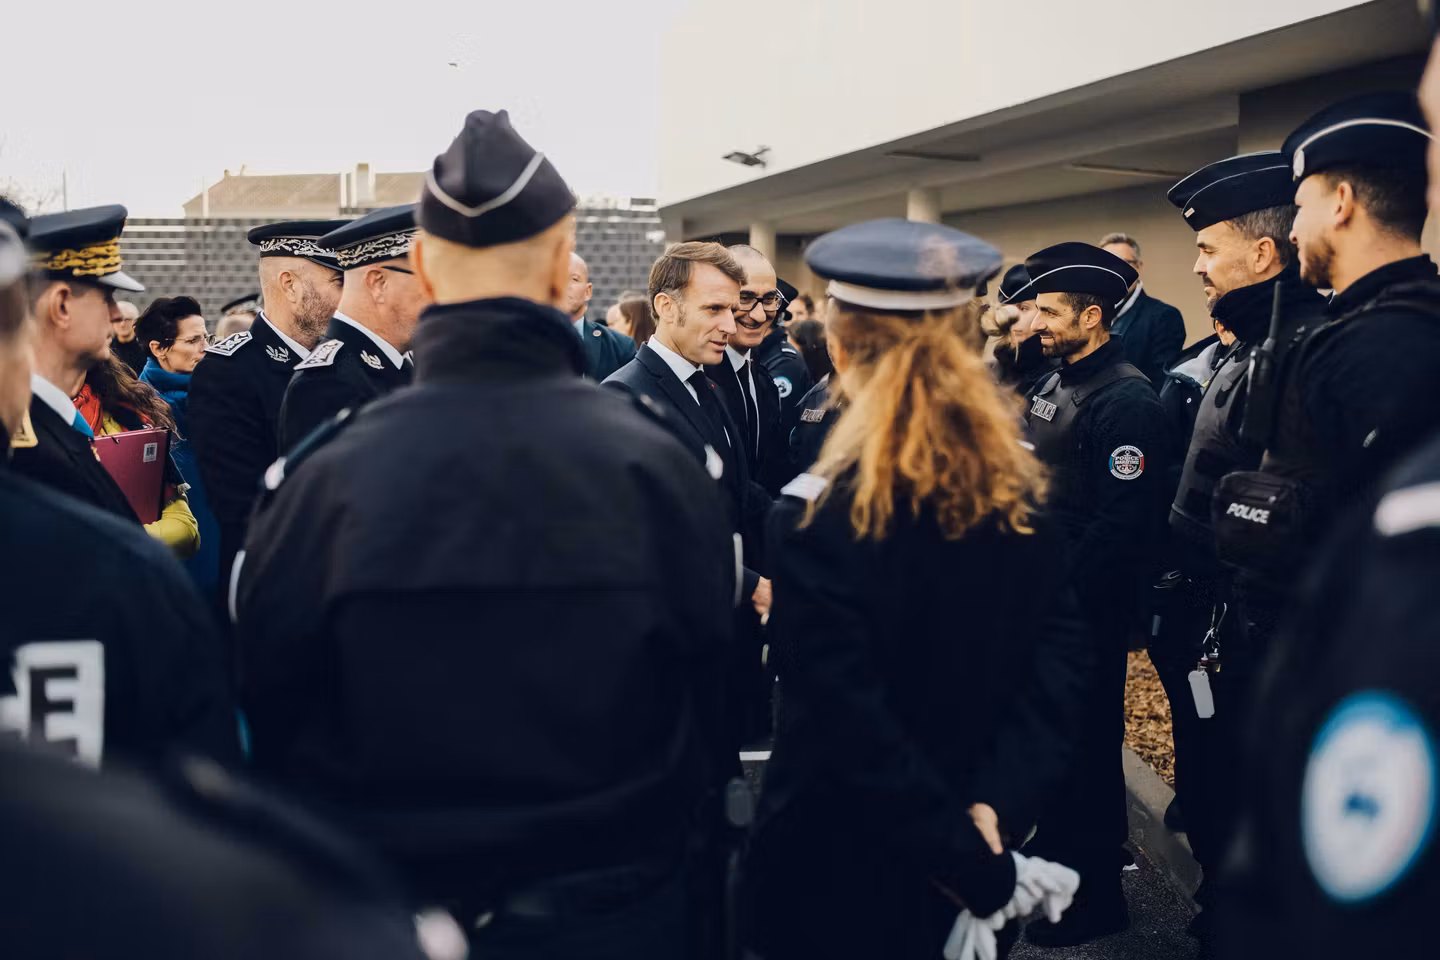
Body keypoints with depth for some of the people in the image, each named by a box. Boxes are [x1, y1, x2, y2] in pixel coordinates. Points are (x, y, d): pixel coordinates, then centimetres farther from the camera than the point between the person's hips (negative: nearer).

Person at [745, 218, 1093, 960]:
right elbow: (1062, 654, -7)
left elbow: (847, 723, -25)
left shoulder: (817, 514, -22)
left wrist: (974, 864, -19)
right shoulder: (1024, 490, -6)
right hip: (976, 860, 5)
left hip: (847, 874, -5)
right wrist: (995, 807, -14)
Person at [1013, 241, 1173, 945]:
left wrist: (1058, 586, -19)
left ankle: (1095, 898, 20)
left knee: (1085, 743, 4)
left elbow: (1121, 524, -23)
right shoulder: (1053, 385, 10)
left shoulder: (1127, 400, -17)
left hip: (1087, 611, -8)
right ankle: (1052, 854, 37)